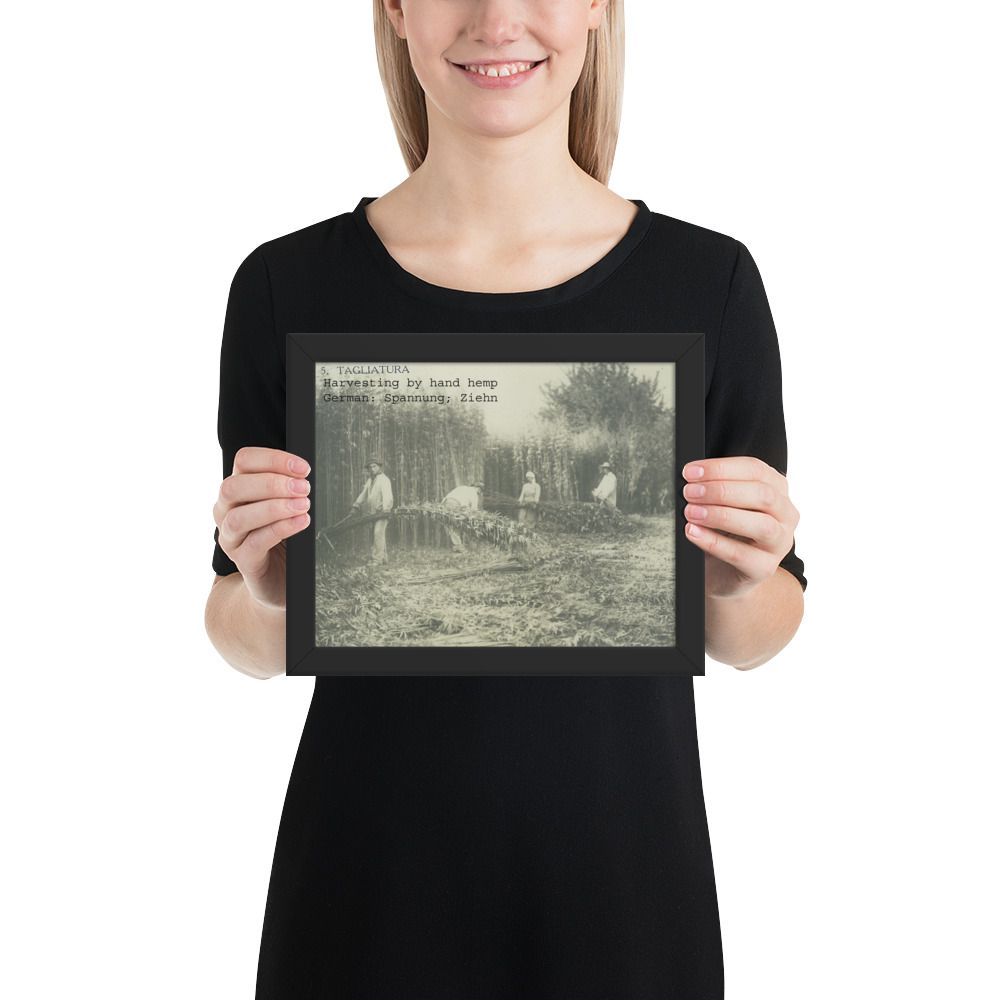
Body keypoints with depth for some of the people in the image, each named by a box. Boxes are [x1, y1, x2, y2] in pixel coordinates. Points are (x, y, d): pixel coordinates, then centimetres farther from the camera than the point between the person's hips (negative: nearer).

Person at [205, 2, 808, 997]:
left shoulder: (709, 280, -6)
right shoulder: (287, 283, -6)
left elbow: (752, 640, 2)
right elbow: (247, 644, 2)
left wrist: (739, 581, -18)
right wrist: (266, 591, -19)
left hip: (624, 878, 1)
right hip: (371, 879, 0)